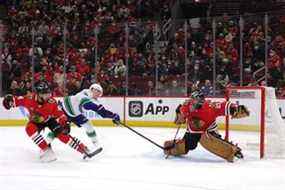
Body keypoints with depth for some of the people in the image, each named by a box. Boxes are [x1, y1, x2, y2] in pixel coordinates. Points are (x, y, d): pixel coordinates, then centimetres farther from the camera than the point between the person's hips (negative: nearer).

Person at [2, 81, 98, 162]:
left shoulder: (51, 102, -28)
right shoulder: (30, 99, -29)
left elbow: (59, 113, -21)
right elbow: (18, 100, -18)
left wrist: (65, 123, -34)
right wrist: (10, 100, -37)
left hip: (50, 119, -1)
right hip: (35, 121, 1)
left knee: (61, 133, -20)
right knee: (30, 129, -32)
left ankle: (83, 149, -16)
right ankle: (46, 149, -25)